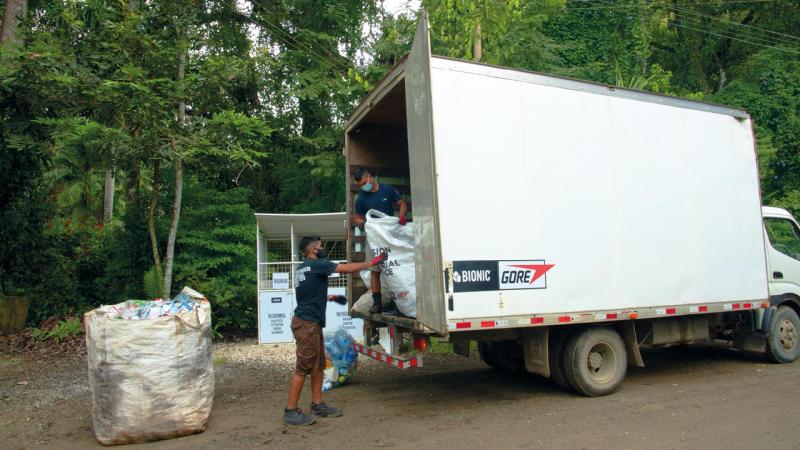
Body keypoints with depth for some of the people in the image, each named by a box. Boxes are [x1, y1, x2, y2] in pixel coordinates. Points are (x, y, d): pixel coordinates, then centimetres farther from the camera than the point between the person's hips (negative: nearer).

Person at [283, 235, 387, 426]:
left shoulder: (301, 269, 18)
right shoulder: (316, 264, -11)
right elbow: (348, 268, -11)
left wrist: (331, 297, 32)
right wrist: (372, 262, -2)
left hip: (312, 323, 10)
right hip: (307, 323, -10)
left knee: (318, 365, 12)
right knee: (303, 368, -6)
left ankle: (317, 405, 18)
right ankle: (290, 411, -1)